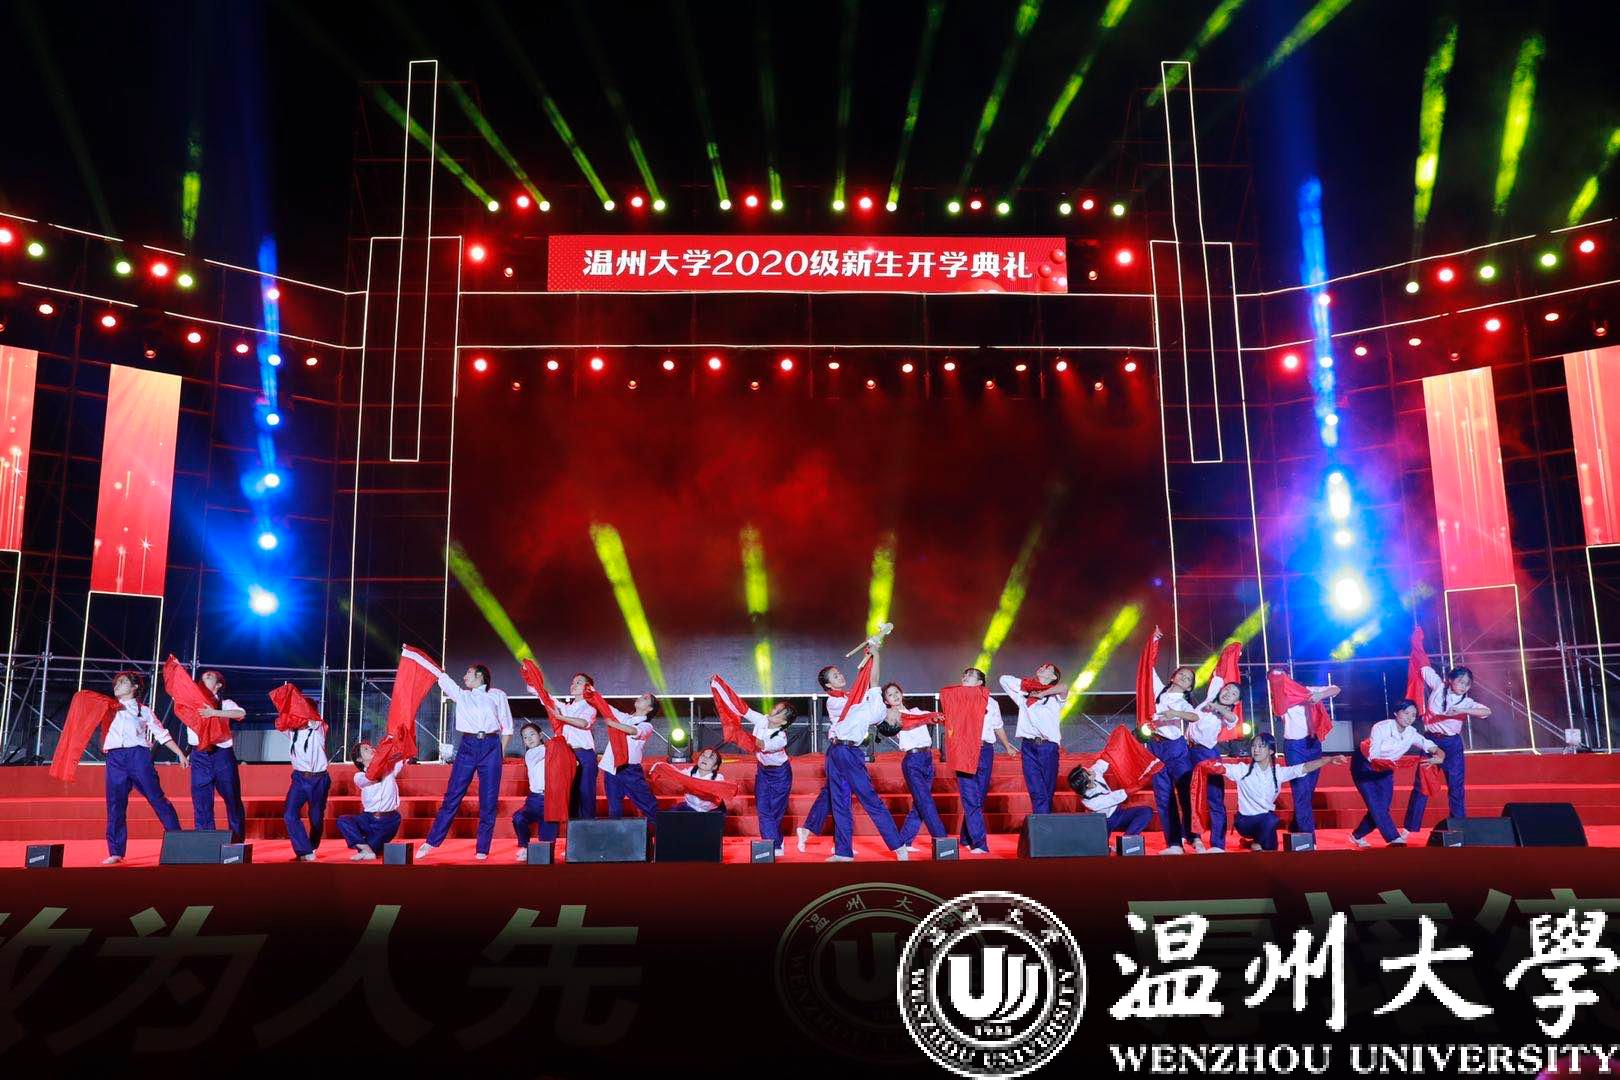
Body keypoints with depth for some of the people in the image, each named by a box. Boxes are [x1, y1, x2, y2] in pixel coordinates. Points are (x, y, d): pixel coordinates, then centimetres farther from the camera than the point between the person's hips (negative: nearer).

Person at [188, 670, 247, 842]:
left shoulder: (224, 703, 2)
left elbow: (241, 713, -17)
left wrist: (214, 712, -25)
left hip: (222, 754, -3)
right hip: (199, 756, 3)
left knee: (232, 799, 3)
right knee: (201, 802, 2)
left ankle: (236, 841, 12)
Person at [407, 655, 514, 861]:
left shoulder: (498, 695, 9)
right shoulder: (461, 695, 16)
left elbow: (507, 727, 8)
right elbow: (437, 674, 16)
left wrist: (501, 753, 0)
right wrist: (413, 655, 16)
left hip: (491, 746, -2)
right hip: (467, 746, 2)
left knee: (488, 800, -2)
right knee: (452, 795, -2)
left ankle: (483, 850, 2)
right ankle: (431, 843, 2)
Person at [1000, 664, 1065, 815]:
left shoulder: (1054, 696, 9)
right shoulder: (1025, 695, 20)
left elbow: (1063, 688, -13)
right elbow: (1004, 679, 23)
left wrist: (1042, 694, 0)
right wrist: (1026, 686, 17)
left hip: (1048, 746, -2)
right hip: (1028, 746, 2)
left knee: (1048, 793, -3)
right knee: (1037, 793, -7)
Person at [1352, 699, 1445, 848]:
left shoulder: (1412, 734, -16)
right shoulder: (1381, 727, -30)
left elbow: (1437, 750, -18)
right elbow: (1373, 756, -36)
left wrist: (1439, 758, -42)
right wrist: (1379, 763, -59)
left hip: (1385, 769, 5)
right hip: (1364, 765, -5)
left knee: (1383, 807, 0)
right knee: (1375, 805, -16)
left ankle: (1357, 835, 18)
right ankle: (1395, 840, -12)